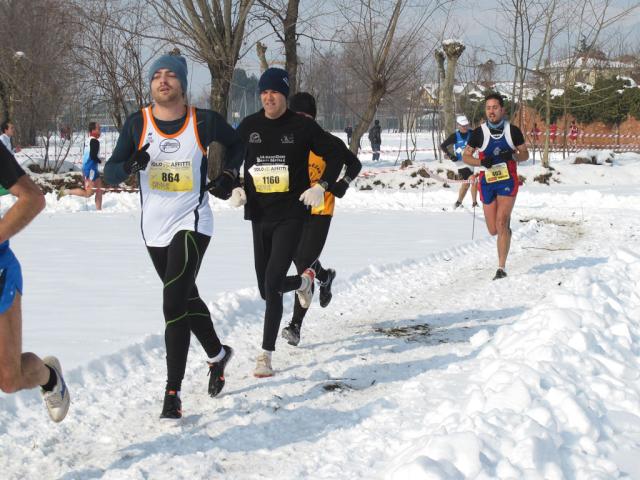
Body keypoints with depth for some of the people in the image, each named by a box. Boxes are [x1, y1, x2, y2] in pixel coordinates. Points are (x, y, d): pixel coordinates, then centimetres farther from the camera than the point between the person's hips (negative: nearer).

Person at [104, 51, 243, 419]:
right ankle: (217, 354, 46)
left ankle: (173, 392, -15)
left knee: (174, 303, -16)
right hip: (155, 227, 4)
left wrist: (228, 174, -4)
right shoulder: (137, 124, -5)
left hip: (192, 223, -4)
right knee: (186, 297, 21)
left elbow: (237, 144, 12)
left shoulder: (203, 122, -8)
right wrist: (131, 164, -28)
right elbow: (110, 175, -7)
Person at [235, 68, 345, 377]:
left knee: (272, 284, -17)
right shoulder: (249, 127, 5)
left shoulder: (302, 127, -4)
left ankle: (266, 354, -11)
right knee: (267, 289, 13)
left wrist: (322, 186, -11)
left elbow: (336, 154, 3)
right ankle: (304, 280, 47)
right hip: (259, 215, 5)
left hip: (291, 215, -5)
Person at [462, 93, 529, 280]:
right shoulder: (479, 133, 0)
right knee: (493, 230, 5)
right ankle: (507, 228, 44)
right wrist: (481, 162, -14)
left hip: (507, 181, -2)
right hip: (487, 182, 2)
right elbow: (466, 156, 6)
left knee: (501, 223, -18)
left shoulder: (513, 131, 0)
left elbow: (525, 154, 8)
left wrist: (513, 156, -14)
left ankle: (501, 268, -16)